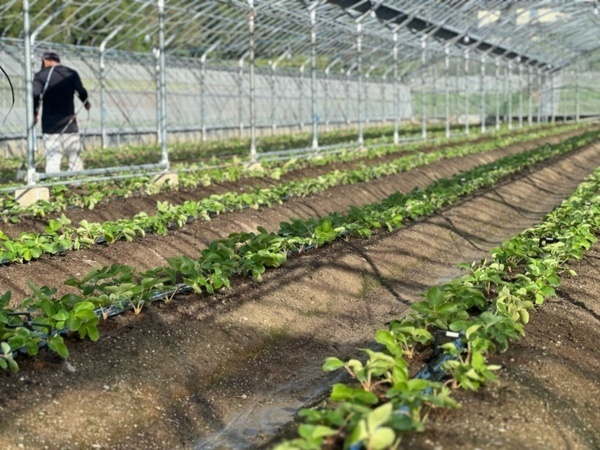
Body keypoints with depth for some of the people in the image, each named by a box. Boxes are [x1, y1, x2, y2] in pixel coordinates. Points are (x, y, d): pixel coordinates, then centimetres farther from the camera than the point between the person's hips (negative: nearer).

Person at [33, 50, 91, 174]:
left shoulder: (41, 75, 0)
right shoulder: (71, 73, 5)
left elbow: (35, 95, -12)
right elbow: (82, 92, 1)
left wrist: (34, 114, -1)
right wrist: (86, 104, 21)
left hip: (49, 125, -1)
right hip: (69, 123, 1)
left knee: (52, 157, -2)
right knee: (74, 156, 7)